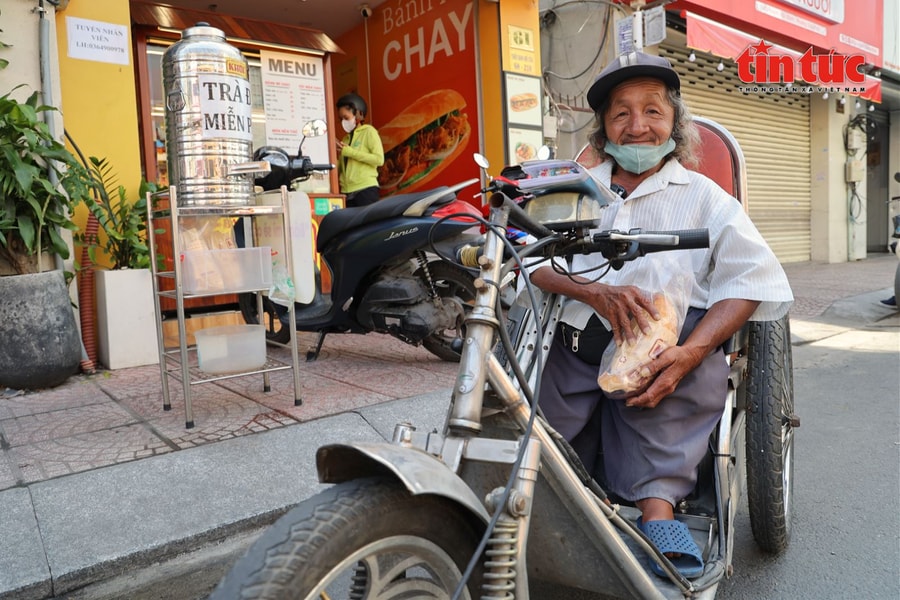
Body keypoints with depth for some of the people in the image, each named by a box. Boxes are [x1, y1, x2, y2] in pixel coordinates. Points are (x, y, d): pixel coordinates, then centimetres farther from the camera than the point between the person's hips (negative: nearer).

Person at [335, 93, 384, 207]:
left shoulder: (369, 131, 2)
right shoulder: (345, 138, 18)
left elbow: (379, 159, -12)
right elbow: (340, 168, 16)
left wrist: (348, 151, -10)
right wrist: (337, 155, -4)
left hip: (365, 189, -5)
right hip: (346, 191, 6)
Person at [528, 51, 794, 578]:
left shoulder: (703, 195, 16)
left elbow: (752, 282, 2)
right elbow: (534, 262, 6)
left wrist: (689, 352, -16)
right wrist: (594, 291, -15)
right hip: (578, 346, 2)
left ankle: (657, 503, -26)